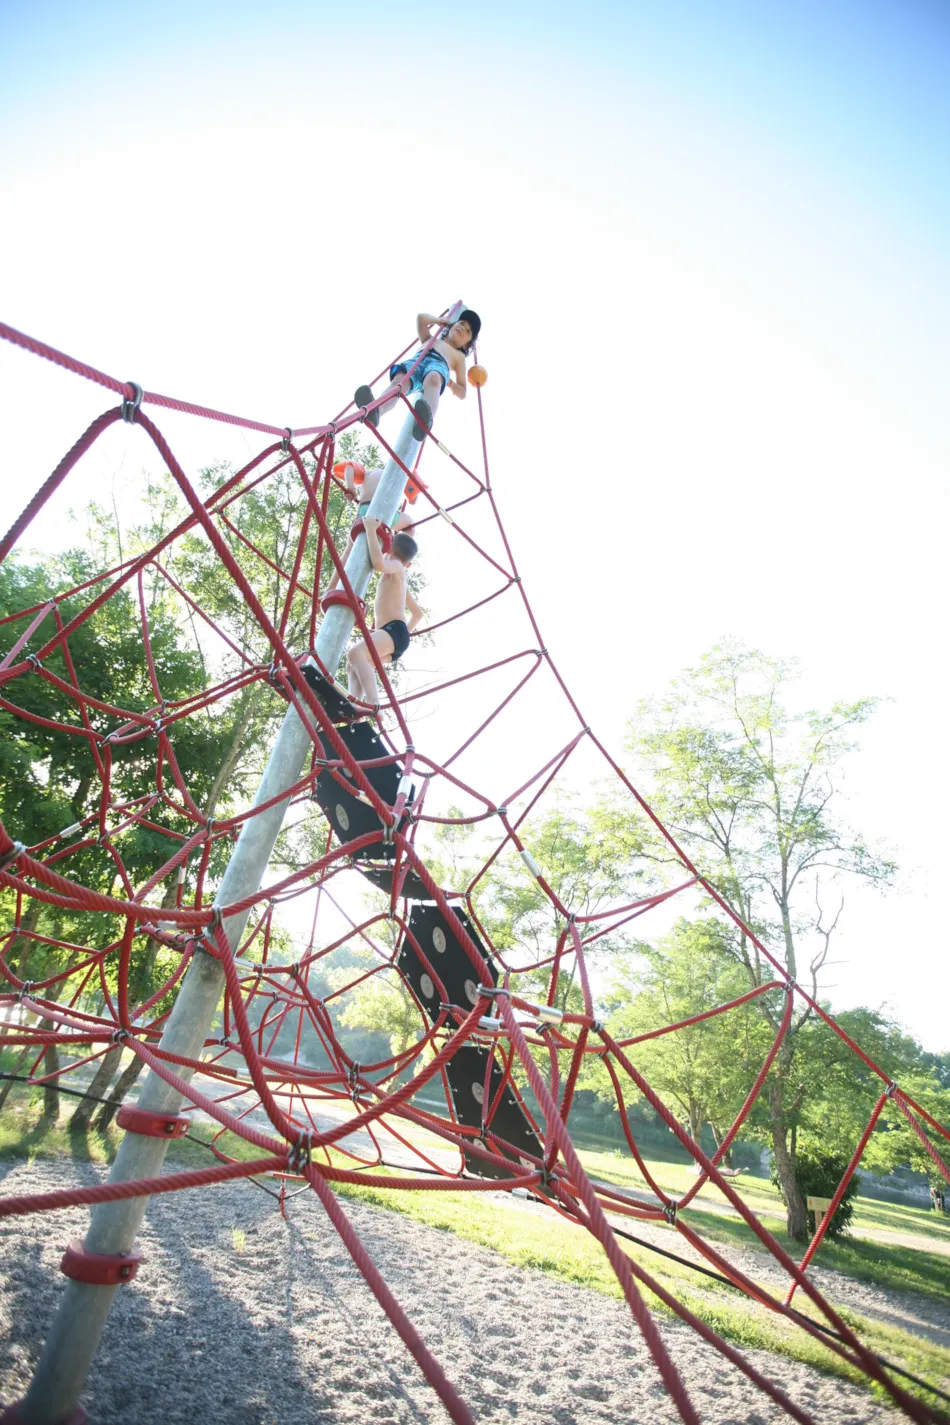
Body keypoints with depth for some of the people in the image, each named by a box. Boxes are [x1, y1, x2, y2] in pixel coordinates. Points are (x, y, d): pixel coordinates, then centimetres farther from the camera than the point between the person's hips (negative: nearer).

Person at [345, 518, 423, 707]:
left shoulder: (395, 566, 3)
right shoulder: (396, 577, 32)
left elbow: (378, 563, -23)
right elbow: (417, 613, 39)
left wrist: (371, 530, -14)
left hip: (394, 631, -10)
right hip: (394, 635, 10)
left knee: (355, 653, -31)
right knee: (353, 667, 15)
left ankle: (373, 708, -43)